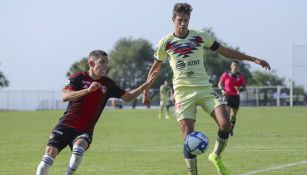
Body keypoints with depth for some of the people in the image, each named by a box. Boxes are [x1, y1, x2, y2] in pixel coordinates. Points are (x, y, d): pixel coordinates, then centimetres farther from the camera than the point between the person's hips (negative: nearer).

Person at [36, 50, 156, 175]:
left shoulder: (108, 84, 7)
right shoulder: (78, 78, -5)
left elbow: (128, 96, 15)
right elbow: (65, 97, -21)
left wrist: (146, 84, 4)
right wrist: (88, 90, -34)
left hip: (84, 130, 2)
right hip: (66, 125, -2)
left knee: (79, 147, -32)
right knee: (50, 152, -16)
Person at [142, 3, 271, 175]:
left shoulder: (200, 37, 3)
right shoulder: (166, 43, 1)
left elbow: (225, 51, 9)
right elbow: (155, 68, 15)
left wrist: (253, 59, 5)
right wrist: (146, 91, 15)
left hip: (204, 88, 1)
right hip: (183, 92, -1)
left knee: (225, 124, -17)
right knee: (188, 136, -10)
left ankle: (216, 157, 9)